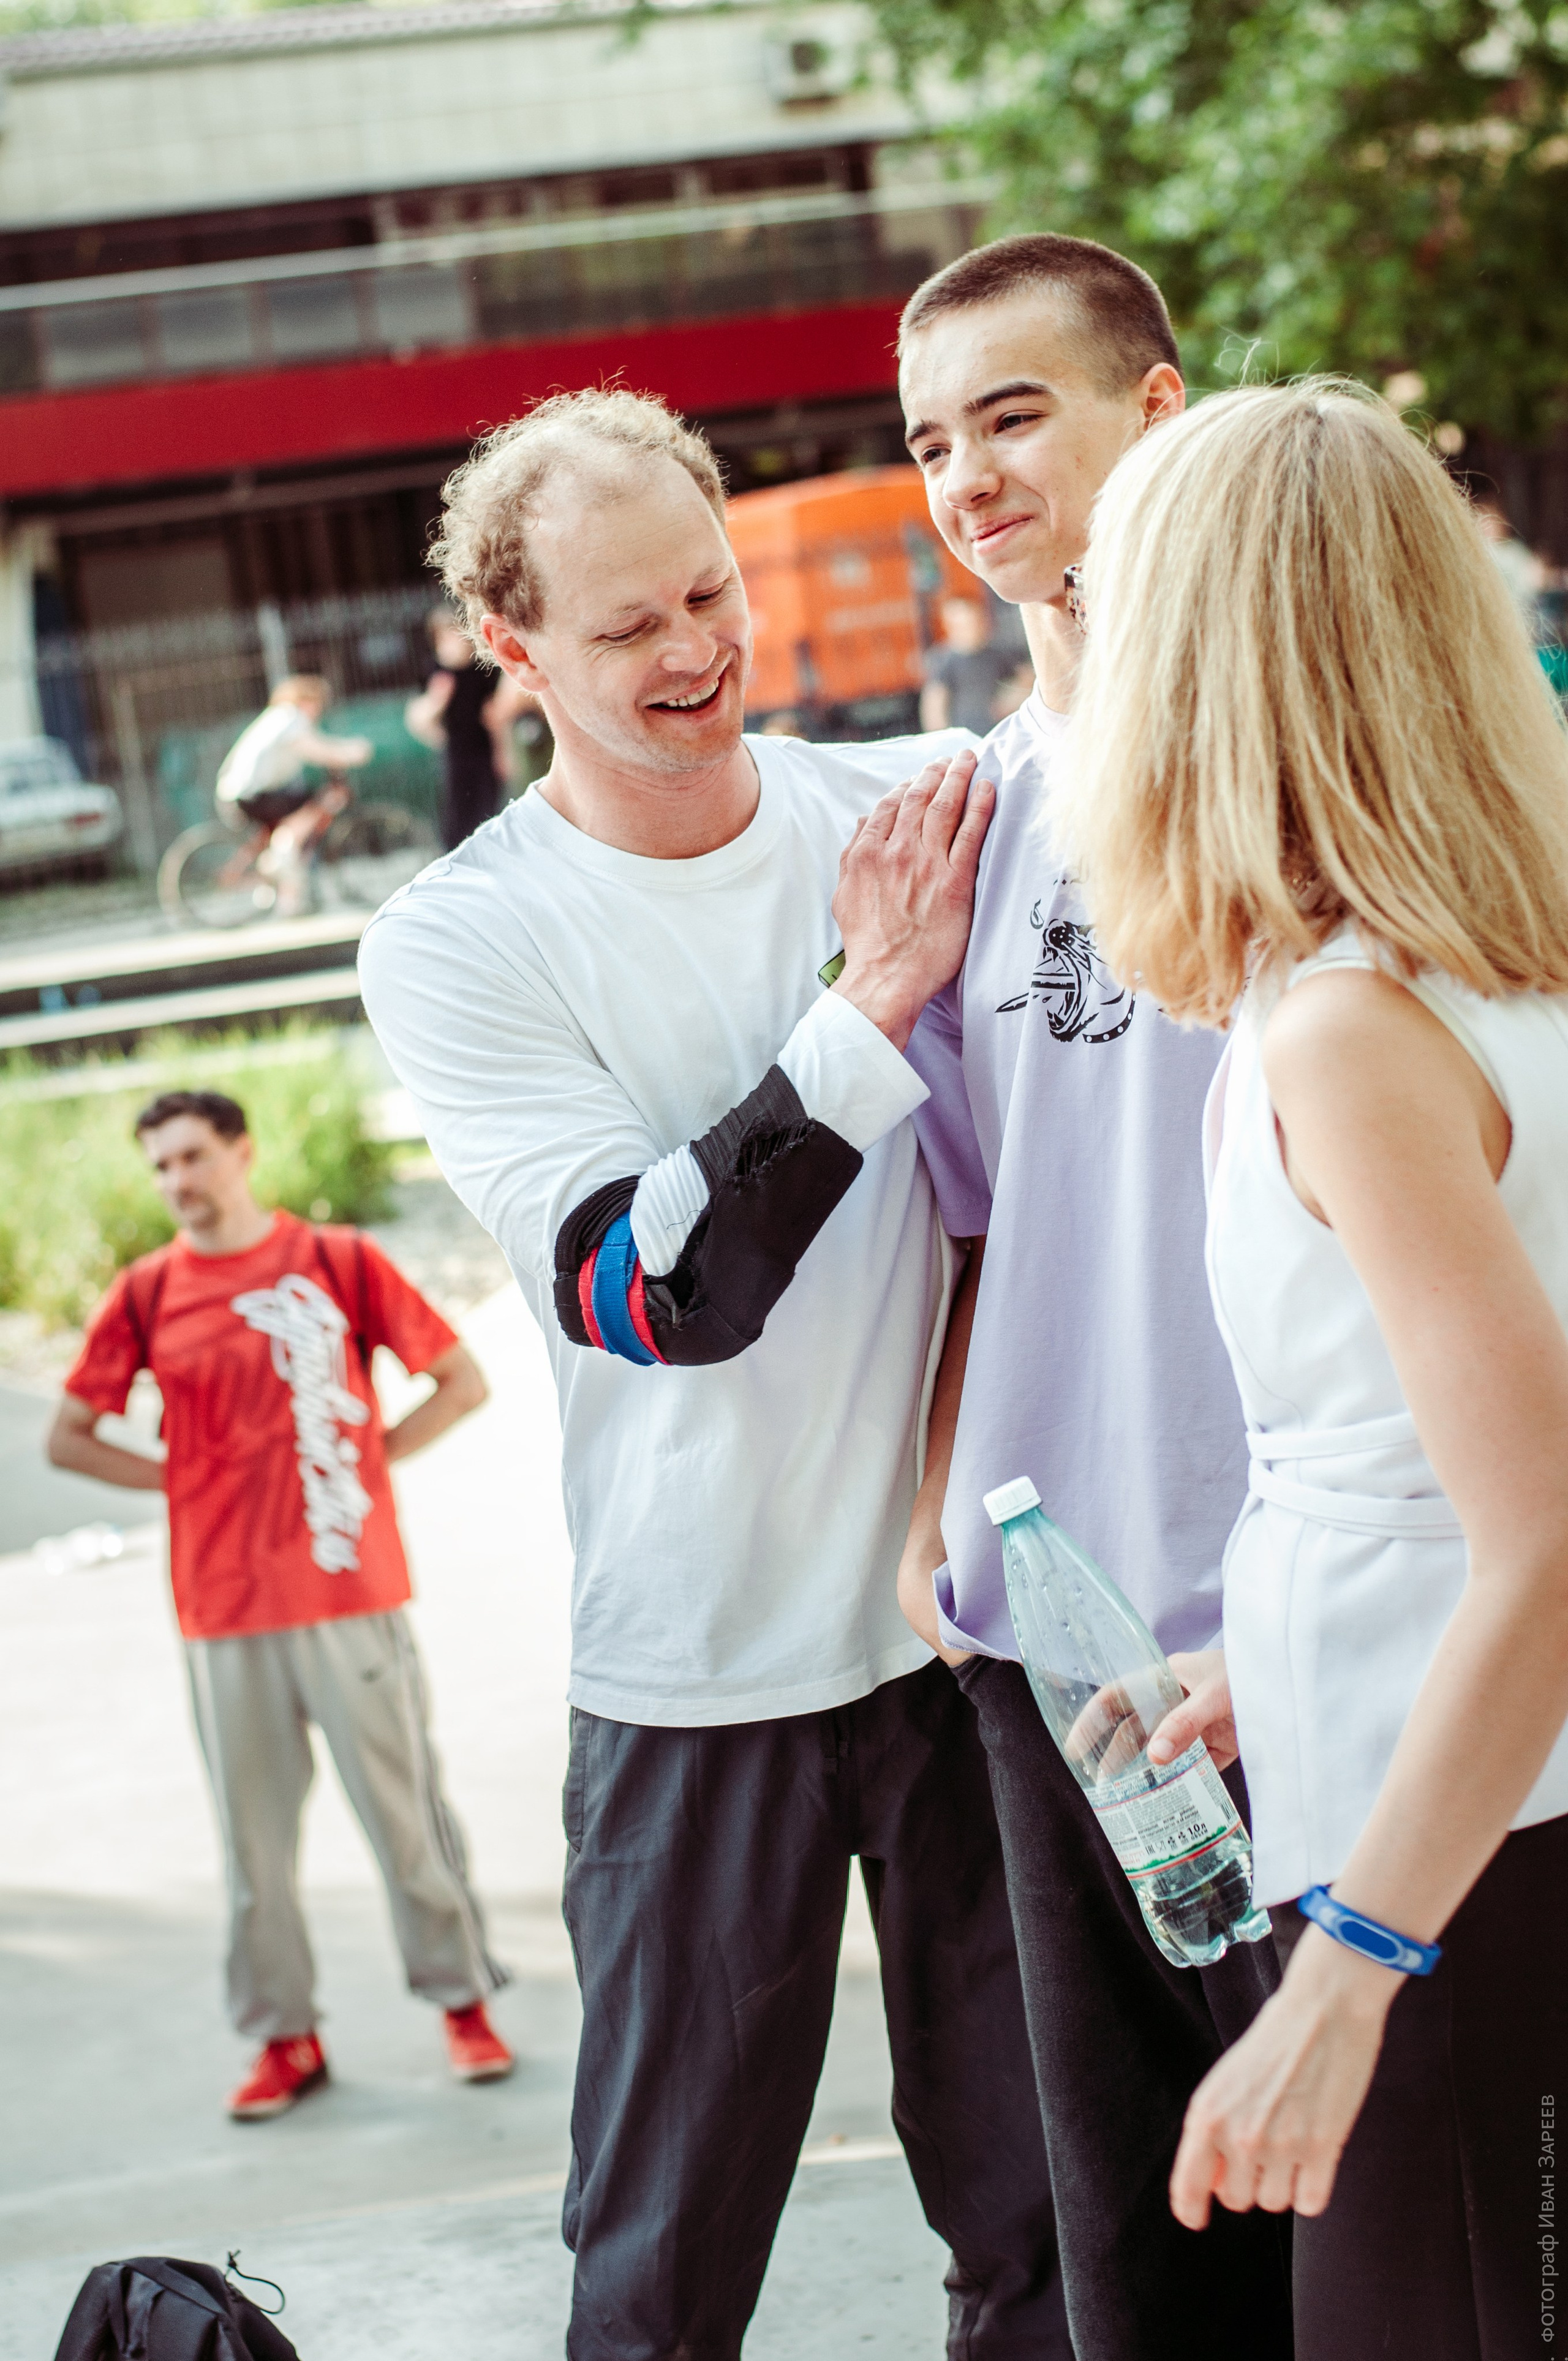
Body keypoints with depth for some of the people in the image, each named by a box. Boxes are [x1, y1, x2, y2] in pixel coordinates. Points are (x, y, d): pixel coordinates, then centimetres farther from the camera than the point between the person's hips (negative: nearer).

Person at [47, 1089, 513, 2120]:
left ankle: (466, 2003, 15)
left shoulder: (341, 1261, 0)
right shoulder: (147, 1293, 5)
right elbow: (69, 1438, 11)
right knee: (255, 1831, 5)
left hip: (351, 1593, -2)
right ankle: (285, 2037, 15)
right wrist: (185, 1483, 3)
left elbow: (463, 1382, 7)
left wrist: (365, 1459, -1)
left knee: (404, 1803, 3)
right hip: (224, 1605, 2)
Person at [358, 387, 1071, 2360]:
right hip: (706, 1674, -3)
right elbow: (659, 1293, -17)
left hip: (978, 1619, 3)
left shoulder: (900, 815, 2)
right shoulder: (455, 950, -7)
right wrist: (874, 1000, -23)